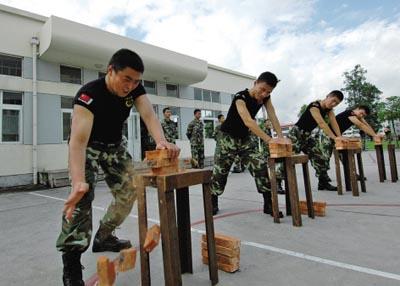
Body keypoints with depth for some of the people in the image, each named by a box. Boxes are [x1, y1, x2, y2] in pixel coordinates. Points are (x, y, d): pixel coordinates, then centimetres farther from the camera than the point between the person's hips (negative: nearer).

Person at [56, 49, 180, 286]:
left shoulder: (135, 88, -17)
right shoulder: (89, 94, -34)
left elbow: (149, 115, -32)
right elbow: (78, 139, -44)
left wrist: (162, 142, -53)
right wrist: (78, 181, -58)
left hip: (116, 145, 6)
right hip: (89, 147, -5)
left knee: (129, 190, 3)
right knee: (83, 196, -23)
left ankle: (103, 237, 22)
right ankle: (71, 260, -11)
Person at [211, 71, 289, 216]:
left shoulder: (265, 97, -4)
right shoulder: (240, 97, -27)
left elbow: (272, 116, -10)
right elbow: (248, 121, -39)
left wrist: (281, 137, -26)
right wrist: (269, 140, -45)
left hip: (245, 138, 5)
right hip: (228, 138, -5)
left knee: (261, 167, -9)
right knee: (220, 172, 3)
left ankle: (269, 204, 1)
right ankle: (213, 204, 22)